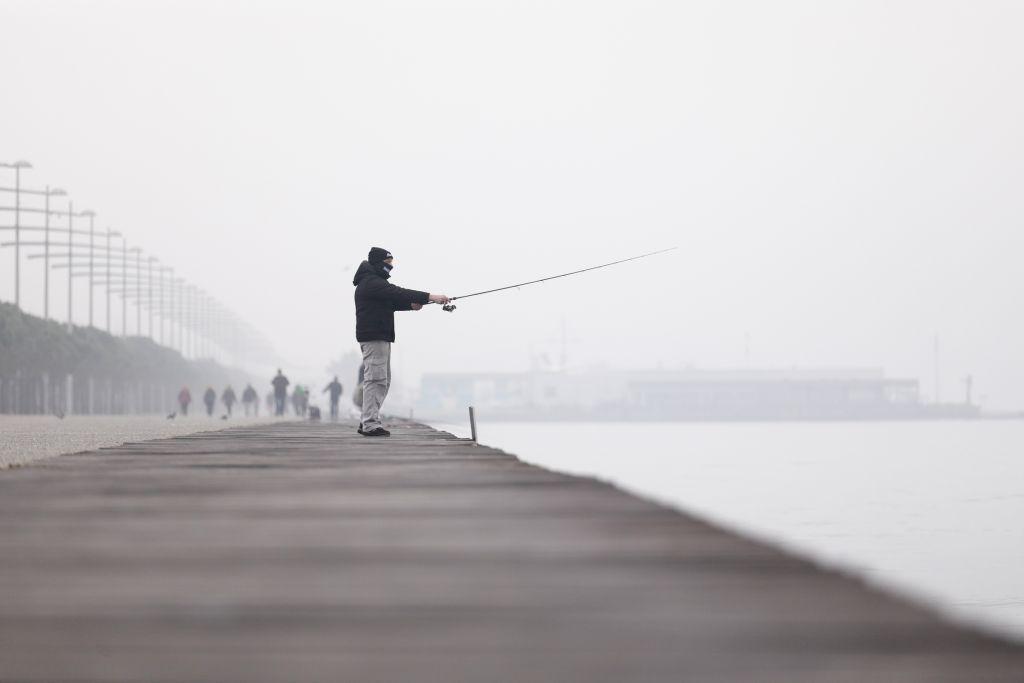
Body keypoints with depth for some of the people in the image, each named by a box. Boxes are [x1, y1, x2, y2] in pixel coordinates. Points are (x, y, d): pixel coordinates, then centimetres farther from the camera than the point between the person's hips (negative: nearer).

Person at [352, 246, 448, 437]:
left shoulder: (375, 282, 21)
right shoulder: (371, 283, -14)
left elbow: (391, 301, 24)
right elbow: (397, 293, -24)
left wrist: (410, 305, 4)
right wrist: (429, 297, -27)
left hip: (381, 337, 11)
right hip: (373, 337, -11)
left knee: (383, 380, 13)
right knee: (375, 378, -12)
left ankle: (366, 422, 15)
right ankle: (370, 424, -14)